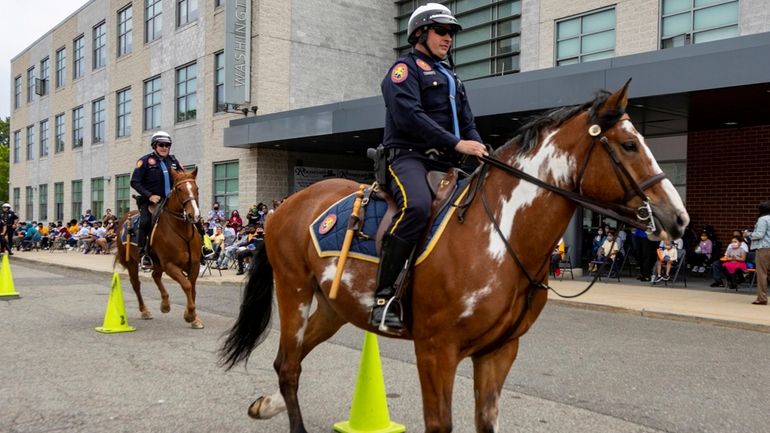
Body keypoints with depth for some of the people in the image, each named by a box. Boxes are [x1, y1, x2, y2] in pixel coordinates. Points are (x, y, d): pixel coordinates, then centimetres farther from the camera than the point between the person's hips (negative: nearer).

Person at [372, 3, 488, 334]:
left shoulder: (451, 79, 28)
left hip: (444, 163, 9)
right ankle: (383, 296, -32)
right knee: (417, 206, -37)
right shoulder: (405, 67, 3)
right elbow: (409, 116, -14)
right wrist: (456, 144, -20)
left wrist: (480, 150, 0)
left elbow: (468, 124, 23)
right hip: (409, 156, -8)